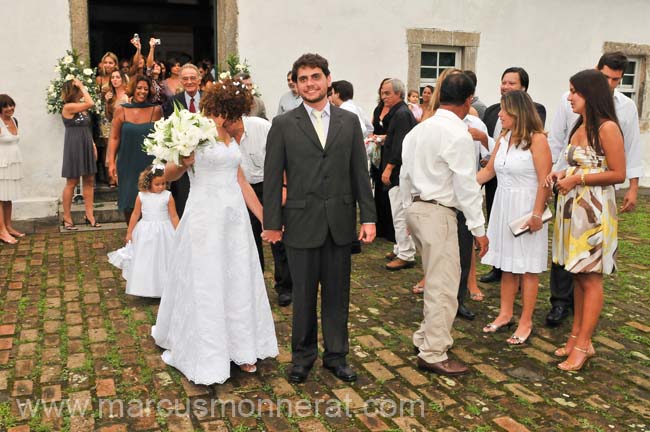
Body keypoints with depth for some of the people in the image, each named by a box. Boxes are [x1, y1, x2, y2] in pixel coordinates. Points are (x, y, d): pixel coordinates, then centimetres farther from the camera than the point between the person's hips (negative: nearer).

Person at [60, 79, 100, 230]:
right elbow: (91, 103, -25)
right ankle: (67, 218, 9)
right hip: (74, 147, -8)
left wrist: (93, 144, 9)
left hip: (86, 146, 8)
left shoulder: (82, 107, 11)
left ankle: (89, 215, 13)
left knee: (89, 181, 7)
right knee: (72, 182, -1)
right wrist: (82, 87, -14)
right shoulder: (68, 107, -13)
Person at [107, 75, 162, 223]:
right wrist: (111, 161, -3)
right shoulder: (121, 110, 2)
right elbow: (114, 138, 3)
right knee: (128, 202, 7)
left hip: (149, 165, -1)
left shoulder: (155, 110, 1)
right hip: (127, 165, 1)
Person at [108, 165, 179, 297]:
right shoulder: (141, 196, -5)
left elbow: (174, 216, -4)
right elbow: (135, 214, 4)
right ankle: (145, 288, 22)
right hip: (145, 232, 1)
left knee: (162, 259, 5)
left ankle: (164, 287, 16)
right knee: (144, 260, 9)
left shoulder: (168, 196, -8)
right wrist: (129, 232, 8)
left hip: (164, 232, -1)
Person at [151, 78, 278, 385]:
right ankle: (205, 357, 18)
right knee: (205, 286, 4)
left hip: (235, 218, 6)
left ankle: (239, 348, 25)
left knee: (239, 284, 11)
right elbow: (168, 175, -7)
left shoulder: (230, 139, 14)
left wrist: (264, 218, 13)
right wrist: (183, 162, -30)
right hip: (205, 218, -6)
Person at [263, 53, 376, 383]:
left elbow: (360, 172, 6)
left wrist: (368, 217, 2)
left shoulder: (349, 121, 7)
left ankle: (336, 355, 27)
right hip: (302, 223, -2)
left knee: (337, 294, 11)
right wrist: (272, 223, -2)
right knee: (304, 294, 9)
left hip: (340, 222, 2)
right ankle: (303, 355, 27)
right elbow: (272, 177, 0)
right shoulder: (283, 124, 0)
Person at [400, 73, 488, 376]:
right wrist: (478, 228, -10)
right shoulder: (458, 134, -14)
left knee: (436, 281, 21)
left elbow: (405, 175, 14)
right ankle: (433, 354, 10)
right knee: (444, 285, 1)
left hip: (416, 209, 9)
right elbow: (466, 185, -15)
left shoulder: (419, 129, 10)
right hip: (439, 213, -9)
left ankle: (427, 338, 31)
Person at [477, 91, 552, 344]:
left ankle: (526, 323, 12)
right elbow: (489, 171, 16)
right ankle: (505, 314, 24)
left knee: (527, 267, 3)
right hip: (503, 207, 6)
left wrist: (537, 214, -19)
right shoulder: (504, 138, 9)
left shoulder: (537, 139, -11)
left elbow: (544, 180, -15)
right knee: (506, 264, 12)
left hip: (526, 208, -6)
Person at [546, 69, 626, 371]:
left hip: (594, 211, -8)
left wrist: (578, 179, -17)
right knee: (578, 276, 11)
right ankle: (576, 335, 19)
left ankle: (583, 345, 5)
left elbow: (618, 174, -14)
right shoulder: (579, 127, 14)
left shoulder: (607, 128, -11)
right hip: (572, 209, 8)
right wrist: (562, 175, 5)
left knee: (590, 278, -1)